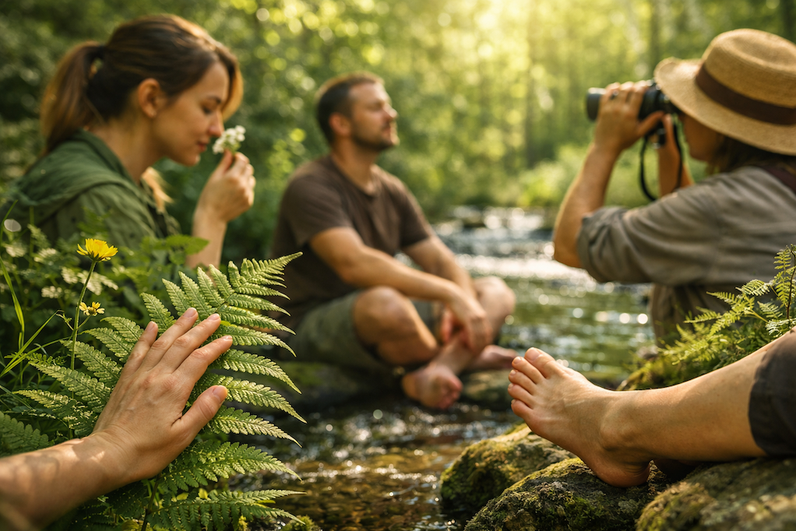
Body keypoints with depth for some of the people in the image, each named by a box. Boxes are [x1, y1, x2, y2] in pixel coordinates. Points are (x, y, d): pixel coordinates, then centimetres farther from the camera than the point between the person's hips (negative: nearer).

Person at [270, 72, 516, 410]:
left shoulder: (392, 191, 12)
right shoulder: (310, 187, -14)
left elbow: (441, 261, 8)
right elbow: (353, 263, -30)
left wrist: (464, 305, -16)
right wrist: (451, 295, -32)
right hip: (312, 326, -8)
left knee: (496, 292, -1)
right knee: (384, 303, -41)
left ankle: (433, 373, -31)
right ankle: (462, 357, -9)